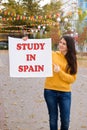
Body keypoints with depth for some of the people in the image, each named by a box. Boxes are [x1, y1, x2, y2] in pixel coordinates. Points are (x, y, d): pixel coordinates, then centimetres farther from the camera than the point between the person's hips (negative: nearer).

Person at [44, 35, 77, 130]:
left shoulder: (72, 60, 2)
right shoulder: (51, 55, 1)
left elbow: (72, 78, -4)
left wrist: (60, 72, -18)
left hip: (65, 93, 1)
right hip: (50, 91, 0)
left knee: (65, 120, 4)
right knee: (53, 118, 9)